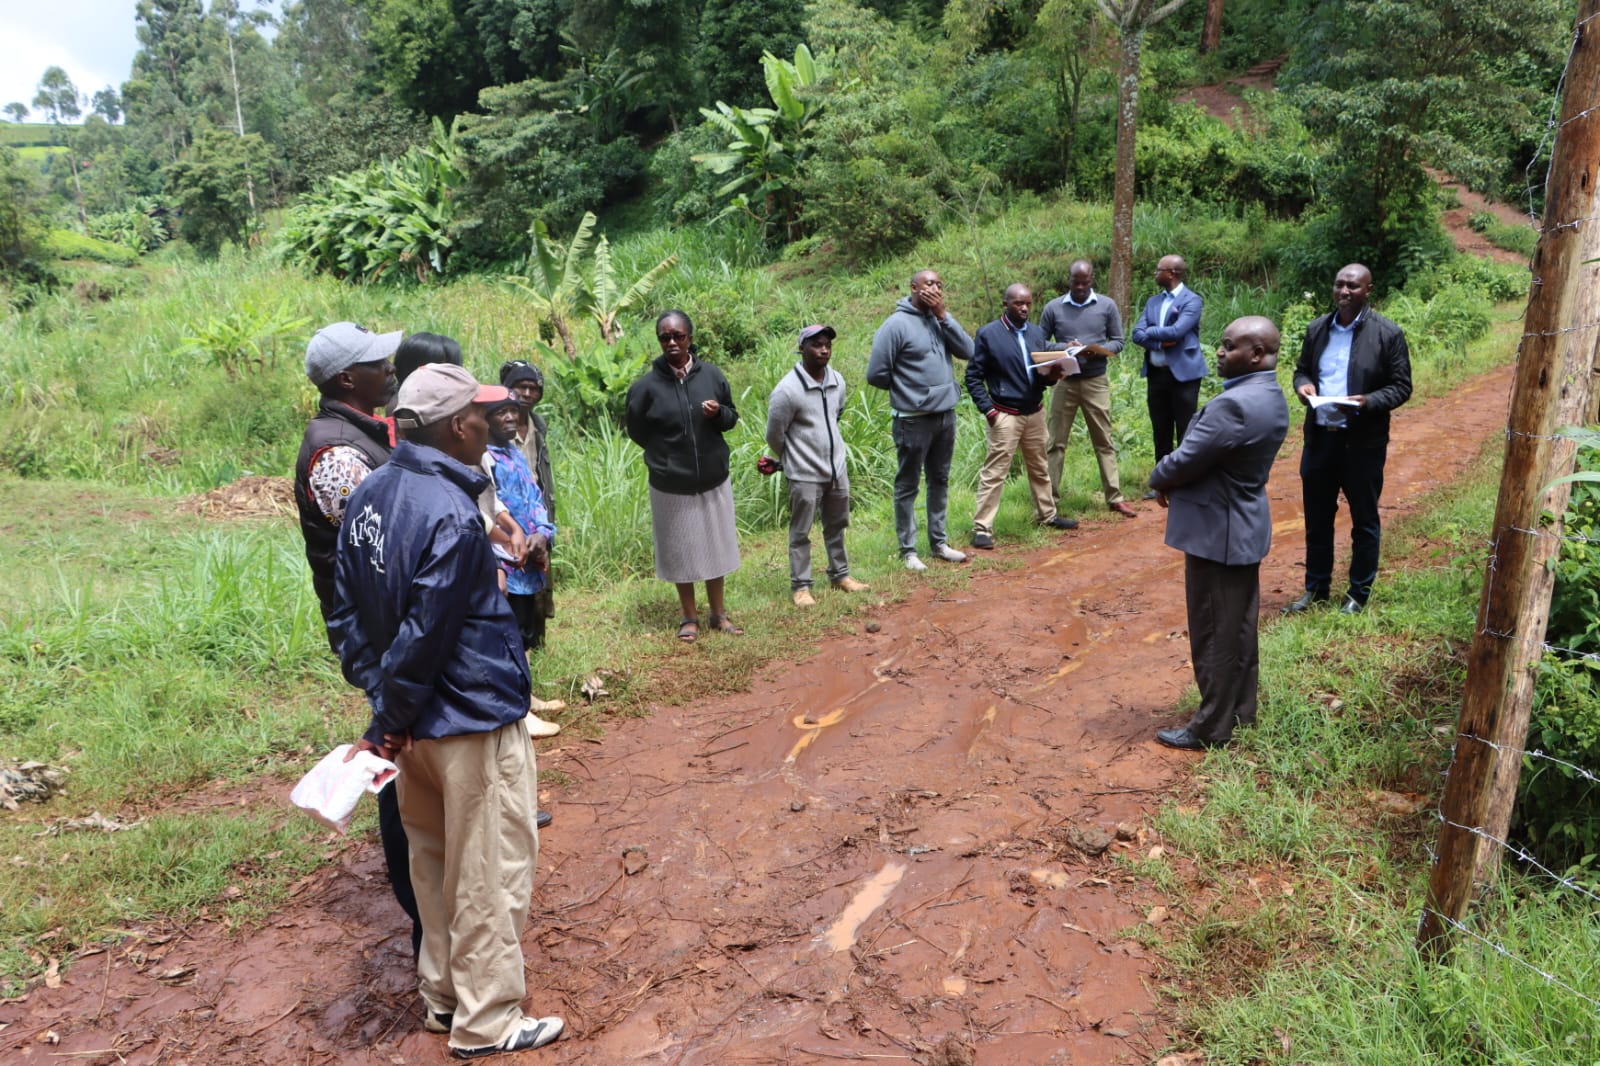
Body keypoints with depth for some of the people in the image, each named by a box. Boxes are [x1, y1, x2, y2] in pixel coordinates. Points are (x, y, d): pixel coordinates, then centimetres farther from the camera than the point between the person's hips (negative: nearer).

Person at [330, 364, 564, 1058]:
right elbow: (424, 635, -23)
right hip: (473, 721, -9)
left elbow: (347, 613, 7)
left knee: (435, 862, 21)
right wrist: (391, 722, -11)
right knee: (490, 873, 6)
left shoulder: (369, 494, 4)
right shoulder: (451, 515, -24)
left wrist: (379, 696, 6)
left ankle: (442, 994, 36)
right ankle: (485, 1022, 19)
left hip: (418, 719, 9)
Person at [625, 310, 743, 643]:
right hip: (672, 486, -2)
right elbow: (637, 431, 1)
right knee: (680, 551, 10)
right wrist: (665, 456, 1)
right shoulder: (646, 386, -10)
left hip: (714, 480, 2)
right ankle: (689, 618, 27)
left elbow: (732, 417, 6)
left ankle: (719, 614, 29)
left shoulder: (711, 374, -4)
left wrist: (719, 413, -15)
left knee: (715, 547, 13)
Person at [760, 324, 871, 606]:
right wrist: (789, 461, 6)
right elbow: (774, 435, -9)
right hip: (805, 475, -6)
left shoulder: (838, 381, 1)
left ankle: (840, 575, 33)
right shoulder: (787, 389, -18)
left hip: (837, 469, 6)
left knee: (836, 527, 18)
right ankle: (800, 586, 14)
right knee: (800, 533, 4)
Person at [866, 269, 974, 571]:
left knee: (940, 481, 16)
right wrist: (906, 388, 0)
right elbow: (876, 374, -13)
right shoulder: (896, 325, -13)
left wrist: (942, 315, -11)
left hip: (946, 414, 7)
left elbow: (967, 351, -5)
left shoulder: (941, 318, 8)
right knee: (908, 484, 3)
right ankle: (908, 550, 11)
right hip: (914, 419, -7)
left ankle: (939, 542, 28)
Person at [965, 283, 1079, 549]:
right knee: (994, 472, -6)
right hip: (1004, 415, -6)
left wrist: (1051, 375, -10)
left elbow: (1045, 372, 14)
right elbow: (973, 377, -7)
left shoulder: (1037, 333, 9)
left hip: (1035, 413, 6)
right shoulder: (988, 334, -8)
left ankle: (1047, 515, 34)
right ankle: (982, 527, -3)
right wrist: (987, 409, -16)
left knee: (1039, 468, 19)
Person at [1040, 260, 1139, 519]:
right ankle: (1049, 499, 10)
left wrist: (1098, 350, -17)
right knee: (1055, 442, 3)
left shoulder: (1107, 306, 2)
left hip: (1096, 382, 0)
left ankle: (1115, 498, 10)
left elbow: (1117, 341, 3)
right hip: (1064, 382, 0)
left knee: (1104, 441, 5)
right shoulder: (1053, 308, 1)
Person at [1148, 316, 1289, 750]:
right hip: (1246, 526, 10)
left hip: (1217, 532, -10)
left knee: (1214, 633, 2)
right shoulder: (1271, 398, 7)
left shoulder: (1235, 404, -26)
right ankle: (1240, 711, 31)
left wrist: (1158, 479, -1)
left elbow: (1184, 461, -22)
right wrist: (1172, 480, 1)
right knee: (1239, 628, 18)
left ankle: (1211, 727, 13)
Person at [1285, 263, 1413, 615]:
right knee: (1317, 519, 13)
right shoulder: (1317, 328, 7)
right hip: (1320, 437, 4)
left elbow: (1401, 387, -6)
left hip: (1362, 441, -4)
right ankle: (1316, 588, 27)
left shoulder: (1387, 333, -7)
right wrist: (1303, 385, -7)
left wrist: (1367, 402, -24)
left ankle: (1358, 594, 22)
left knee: (1364, 521, 9)